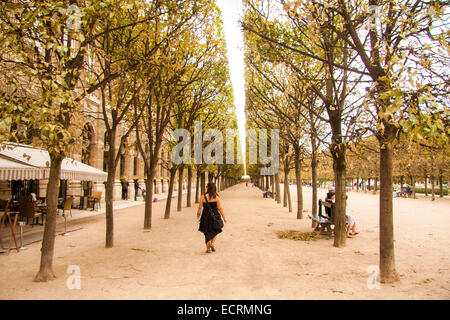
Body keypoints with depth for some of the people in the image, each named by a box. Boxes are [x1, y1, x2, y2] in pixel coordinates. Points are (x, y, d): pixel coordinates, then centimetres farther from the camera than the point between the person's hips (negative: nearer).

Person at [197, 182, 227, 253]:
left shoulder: (203, 197, -9)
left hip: (206, 217, 0)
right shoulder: (216, 197, -8)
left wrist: (198, 214, 14)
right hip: (215, 217, 0)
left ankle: (208, 249, 20)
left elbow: (200, 208, -5)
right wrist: (224, 217, 3)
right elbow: (220, 208, -7)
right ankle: (212, 243, 5)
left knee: (207, 233, 15)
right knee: (215, 231, 24)